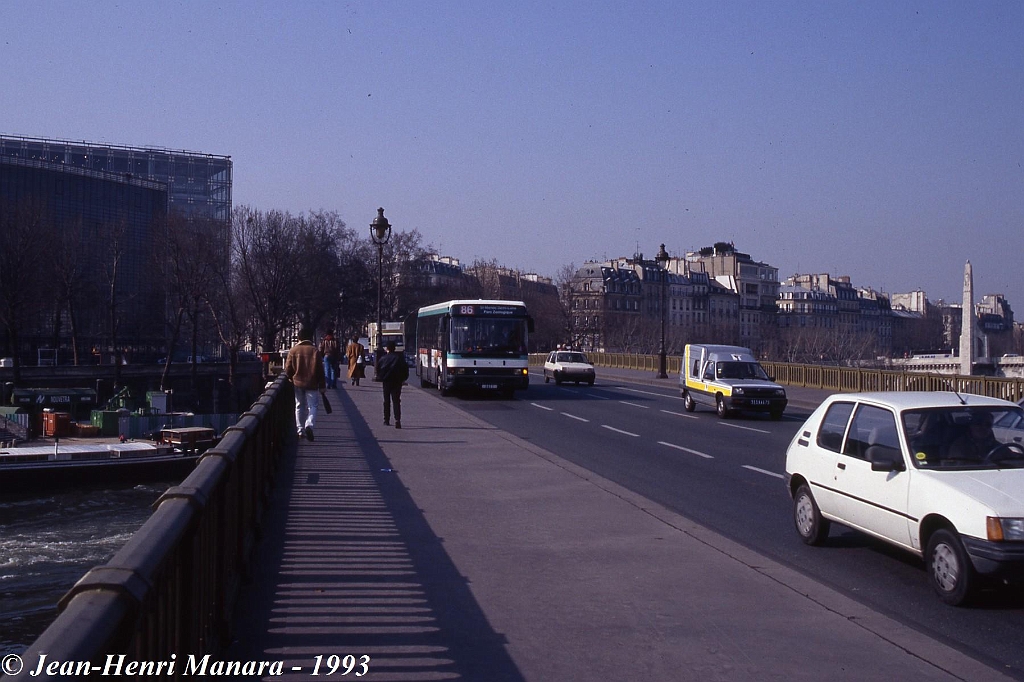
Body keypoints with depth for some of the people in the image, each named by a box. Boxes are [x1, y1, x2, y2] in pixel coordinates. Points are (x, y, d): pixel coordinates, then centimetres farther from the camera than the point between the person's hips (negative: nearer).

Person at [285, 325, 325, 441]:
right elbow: (320, 370, -6)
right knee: (313, 406, 3)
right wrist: (322, 385, 2)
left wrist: (291, 378, 20)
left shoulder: (293, 350, -2)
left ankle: (300, 430, 17)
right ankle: (309, 425, -20)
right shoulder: (314, 351, -8)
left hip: (297, 383, 3)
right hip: (311, 384, -3)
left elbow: (288, 369, 0)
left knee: (299, 406, 15)